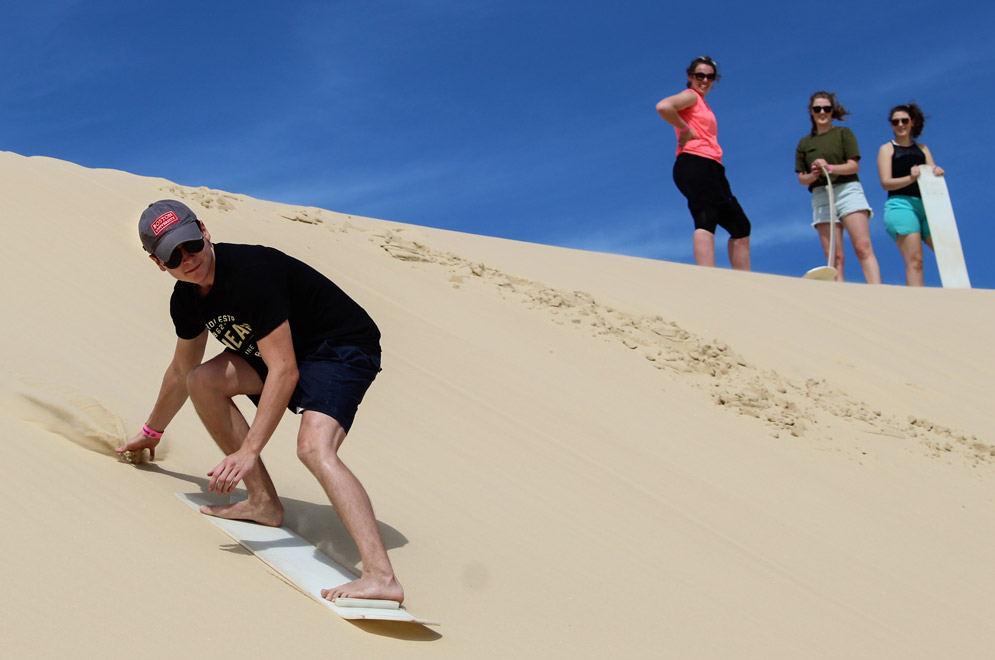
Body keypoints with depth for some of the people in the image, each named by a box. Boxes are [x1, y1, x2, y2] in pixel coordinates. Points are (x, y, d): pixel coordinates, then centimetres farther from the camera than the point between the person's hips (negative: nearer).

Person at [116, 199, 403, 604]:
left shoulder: (250, 272, -29)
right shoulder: (187, 299, -1)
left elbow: (284, 372, -31)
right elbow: (181, 372, 21)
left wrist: (248, 453, -33)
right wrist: (151, 432, 34)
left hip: (344, 348, -9)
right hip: (292, 349, 9)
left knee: (314, 447, -31)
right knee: (204, 381, -4)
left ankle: (381, 576, -45)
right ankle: (264, 502, 6)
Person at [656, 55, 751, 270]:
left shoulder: (702, 104, 27)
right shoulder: (691, 96, 1)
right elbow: (663, 106, -20)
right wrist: (685, 129, -12)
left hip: (711, 168, 10)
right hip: (696, 165, -10)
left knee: (740, 227, 11)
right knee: (706, 221, -25)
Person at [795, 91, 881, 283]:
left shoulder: (844, 133, 10)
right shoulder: (804, 143, 18)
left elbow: (854, 166, 1)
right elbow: (801, 178, 15)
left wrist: (830, 168, -16)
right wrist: (813, 175, -9)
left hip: (848, 190, -3)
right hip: (821, 196, 3)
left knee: (863, 248, -18)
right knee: (834, 258, -7)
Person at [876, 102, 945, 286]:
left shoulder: (922, 149, 22)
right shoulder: (887, 149, 9)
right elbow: (886, 183, -3)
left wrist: (937, 173, -9)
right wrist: (911, 178, -20)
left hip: (926, 205, 5)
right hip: (900, 204, -5)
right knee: (914, 260, -17)